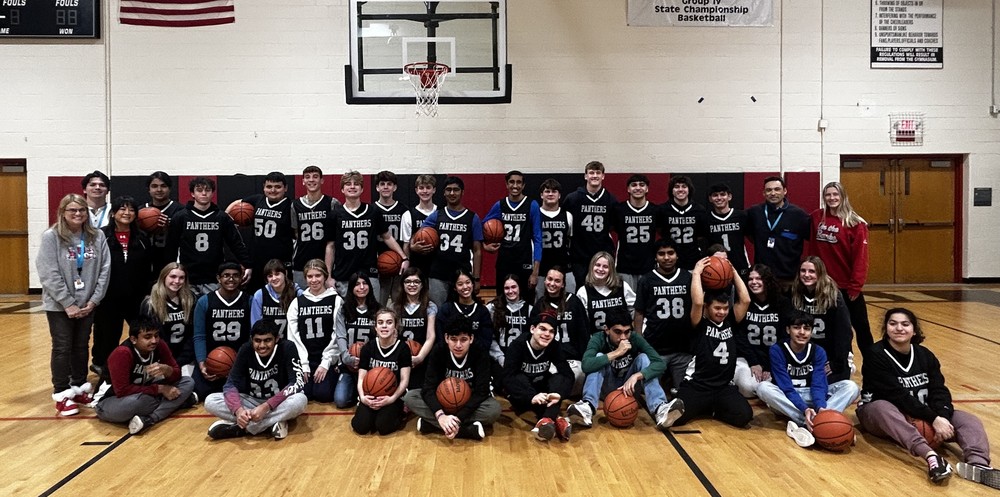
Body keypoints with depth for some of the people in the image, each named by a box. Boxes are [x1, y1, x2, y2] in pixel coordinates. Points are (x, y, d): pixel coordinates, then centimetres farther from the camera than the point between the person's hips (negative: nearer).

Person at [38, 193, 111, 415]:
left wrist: (94, 300, -7)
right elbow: (49, 274, -14)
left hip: (87, 304, 3)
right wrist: (68, 303, -16)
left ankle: (79, 388, 27)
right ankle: (61, 394, 14)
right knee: (62, 348, 4)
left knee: (81, 347, 14)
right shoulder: (51, 237, -10)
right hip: (59, 305, -3)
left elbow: (105, 269, 0)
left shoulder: (97, 236, 0)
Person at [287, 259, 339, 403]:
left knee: (323, 394, -16)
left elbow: (337, 335, -4)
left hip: (328, 360, -2)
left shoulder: (336, 301, -1)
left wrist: (325, 363, -10)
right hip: (304, 360, 2)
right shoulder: (297, 302, 6)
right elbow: (293, 336, 3)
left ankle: (332, 377, 17)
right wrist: (303, 364, -6)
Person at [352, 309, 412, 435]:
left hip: (393, 396, -2)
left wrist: (392, 398, -22)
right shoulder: (368, 348, 2)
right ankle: (375, 413, 11)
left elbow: (404, 380, -6)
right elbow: (361, 378, 1)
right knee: (360, 426, -21)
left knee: (383, 426, -26)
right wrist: (363, 397, -18)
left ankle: (398, 413, 6)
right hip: (371, 395, 2)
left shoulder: (403, 348, -6)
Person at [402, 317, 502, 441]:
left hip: (471, 403, -1)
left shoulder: (481, 355, -19)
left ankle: (431, 423, -29)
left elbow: (481, 392, -24)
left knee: (494, 408, -33)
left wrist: (458, 418, -37)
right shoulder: (438, 352, -17)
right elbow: (428, 388, -24)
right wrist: (440, 415, -42)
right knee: (410, 397, -24)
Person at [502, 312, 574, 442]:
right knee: (520, 379, -33)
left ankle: (546, 420, -46)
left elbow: (568, 375, -22)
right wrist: (531, 397, -47)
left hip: (542, 391, 2)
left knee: (559, 378, -25)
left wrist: (559, 394, -44)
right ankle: (555, 420, -41)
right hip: (521, 396, -2)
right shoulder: (517, 345, -22)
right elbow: (508, 379, -32)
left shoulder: (554, 346, -13)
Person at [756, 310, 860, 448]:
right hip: (786, 399, -3)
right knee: (763, 387, -35)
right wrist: (804, 409, -38)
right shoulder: (777, 350, -14)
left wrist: (820, 407, -36)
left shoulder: (818, 352, -4)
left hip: (812, 397, 3)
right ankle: (812, 422, -40)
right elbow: (787, 388, -21)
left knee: (851, 386, -18)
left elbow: (818, 385, -15)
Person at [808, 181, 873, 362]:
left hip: (847, 285, -3)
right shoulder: (816, 218, 2)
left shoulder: (855, 223, -8)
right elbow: (812, 250, 5)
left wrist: (856, 285, -12)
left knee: (860, 325, 6)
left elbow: (860, 256, -10)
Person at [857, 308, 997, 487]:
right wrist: (933, 419, -30)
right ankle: (931, 455, -59)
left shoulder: (925, 355, 4)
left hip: (920, 415, 6)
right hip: (879, 412, -5)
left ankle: (978, 465, -45)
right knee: (883, 408, -40)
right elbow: (897, 396, -23)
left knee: (969, 420, -15)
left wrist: (942, 417, -28)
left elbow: (939, 391, -7)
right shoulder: (876, 355, -14)